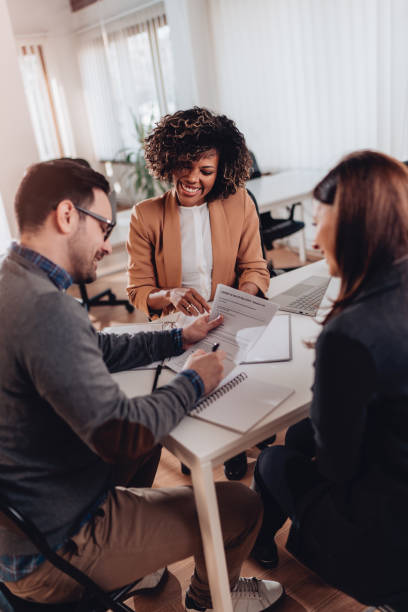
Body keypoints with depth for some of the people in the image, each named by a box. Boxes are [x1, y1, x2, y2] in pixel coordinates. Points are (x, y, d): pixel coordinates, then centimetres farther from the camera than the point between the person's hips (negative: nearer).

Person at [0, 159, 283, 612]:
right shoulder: (45, 309, -32)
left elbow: (95, 348, 13)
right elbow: (118, 434, -31)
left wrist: (178, 339, 11)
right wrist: (193, 382, -14)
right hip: (54, 552, -9)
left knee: (147, 435, 29)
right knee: (241, 507, -1)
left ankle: (137, 566, 41)